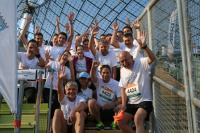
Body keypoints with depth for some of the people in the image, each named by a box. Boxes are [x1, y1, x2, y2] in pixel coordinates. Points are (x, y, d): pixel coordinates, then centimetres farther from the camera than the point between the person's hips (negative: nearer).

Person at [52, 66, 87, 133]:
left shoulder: (80, 99, 5)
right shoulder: (64, 99, 9)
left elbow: (84, 105, -22)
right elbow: (59, 91, -15)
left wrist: (73, 111, -43)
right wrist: (59, 79, -36)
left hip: (76, 126, -1)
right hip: (64, 126, 1)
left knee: (80, 112, -27)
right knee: (58, 111, -22)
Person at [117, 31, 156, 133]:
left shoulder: (141, 63, -8)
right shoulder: (123, 70, 10)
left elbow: (152, 58, -29)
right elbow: (123, 88, 12)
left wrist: (144, 46, -47)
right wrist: (124, 104, 0)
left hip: (144, 101, -7)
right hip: (131, 103, 7)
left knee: (137, 118, -32)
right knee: (120, 122, -3)